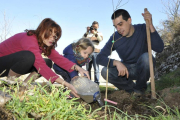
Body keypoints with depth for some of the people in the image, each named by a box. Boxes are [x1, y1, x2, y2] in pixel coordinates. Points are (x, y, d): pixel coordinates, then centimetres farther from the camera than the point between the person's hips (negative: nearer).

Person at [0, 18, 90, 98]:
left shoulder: (45, 43, -3)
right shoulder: (29, 39, -30)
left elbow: (58, 58, -12)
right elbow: (40, 65, -41)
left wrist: (78, 68, -28)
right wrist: (65, 84, -47)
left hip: (13, 65, 8)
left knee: (48, 63, -6)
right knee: (28, 56, -37)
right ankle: (10, 81, -14)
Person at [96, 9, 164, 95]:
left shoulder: (142, 29, -15)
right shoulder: (115, 38, -12)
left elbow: (159, 48, -29)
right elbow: (100, 58, -17)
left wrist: (150, 25, -36)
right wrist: (116, 62, -35)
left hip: (143, 68, -1)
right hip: (126, 69, 1)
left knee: (146, 57, -34)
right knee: (105, 72, -25)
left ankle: (140, 87, -6)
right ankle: (132, 88, -1)